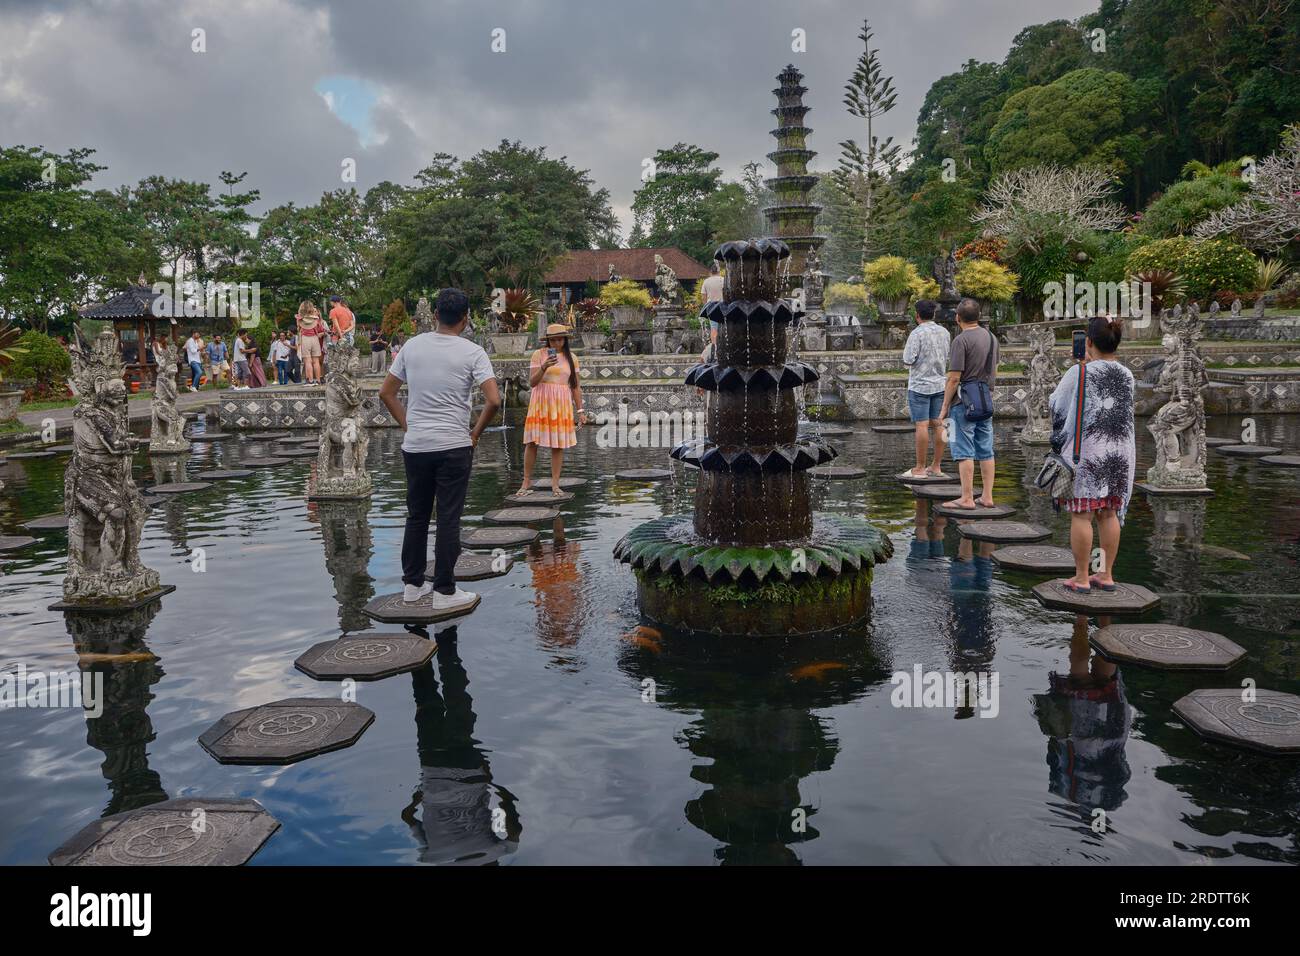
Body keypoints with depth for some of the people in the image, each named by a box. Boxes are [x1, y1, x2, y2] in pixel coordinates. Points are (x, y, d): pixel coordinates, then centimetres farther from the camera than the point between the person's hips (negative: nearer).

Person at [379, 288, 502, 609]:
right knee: (448, 519, 2)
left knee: (416, 516, 15)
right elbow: (494, 400, -15)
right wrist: (476, 432, -2)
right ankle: (444, 591, 8)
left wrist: (408, 425, 14)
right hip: (453, 447, -4)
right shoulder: (472, 352, -7)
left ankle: (413, 584, 23)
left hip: (415, 446, 4)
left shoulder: (412, 346, 5)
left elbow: (386, 393, 9)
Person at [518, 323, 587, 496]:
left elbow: (576, 386, 11)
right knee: (532, 441, -3)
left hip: (562, 404, 2)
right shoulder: (539, 354, 1)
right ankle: (527, 481, 7)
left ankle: (555, 483, 7)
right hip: (540, 402, -2)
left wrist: (580, 410, 6)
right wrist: (544, 367, -21)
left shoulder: (571, 358, 8)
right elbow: (532, 382, -5)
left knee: (559, 443, 1)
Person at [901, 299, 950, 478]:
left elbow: (908, 361, -15)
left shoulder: (917, 333, -14)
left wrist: (905, 351, 4)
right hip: (940, 384, 6)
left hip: (920, 385, -6)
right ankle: (937, 466, 12)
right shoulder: (944, 332, 6)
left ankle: (920, 468, -2)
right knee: (938, 424, 7)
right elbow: (949, 356, 15)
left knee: (922, 425, -5)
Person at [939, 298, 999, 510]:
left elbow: (954, 378, -17)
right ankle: (987, 497, 15)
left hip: (964, 404, -8)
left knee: (964, 452, -3)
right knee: (986, 451, 10)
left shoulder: (961, 340, -15)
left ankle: (967, 499, -1)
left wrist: (945, 407, -10)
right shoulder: (991, 337, 10)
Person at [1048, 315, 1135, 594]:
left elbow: (1054, 405, 1)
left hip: (1086, 452, -5)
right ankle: (1106, 575, 18)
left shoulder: (1078, 373, -11)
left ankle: (1081, 578, 5)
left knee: (1081, 514, 0)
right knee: (1109, 514, 12)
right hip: (1120, 453, 5)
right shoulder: (1127, 375, 5)